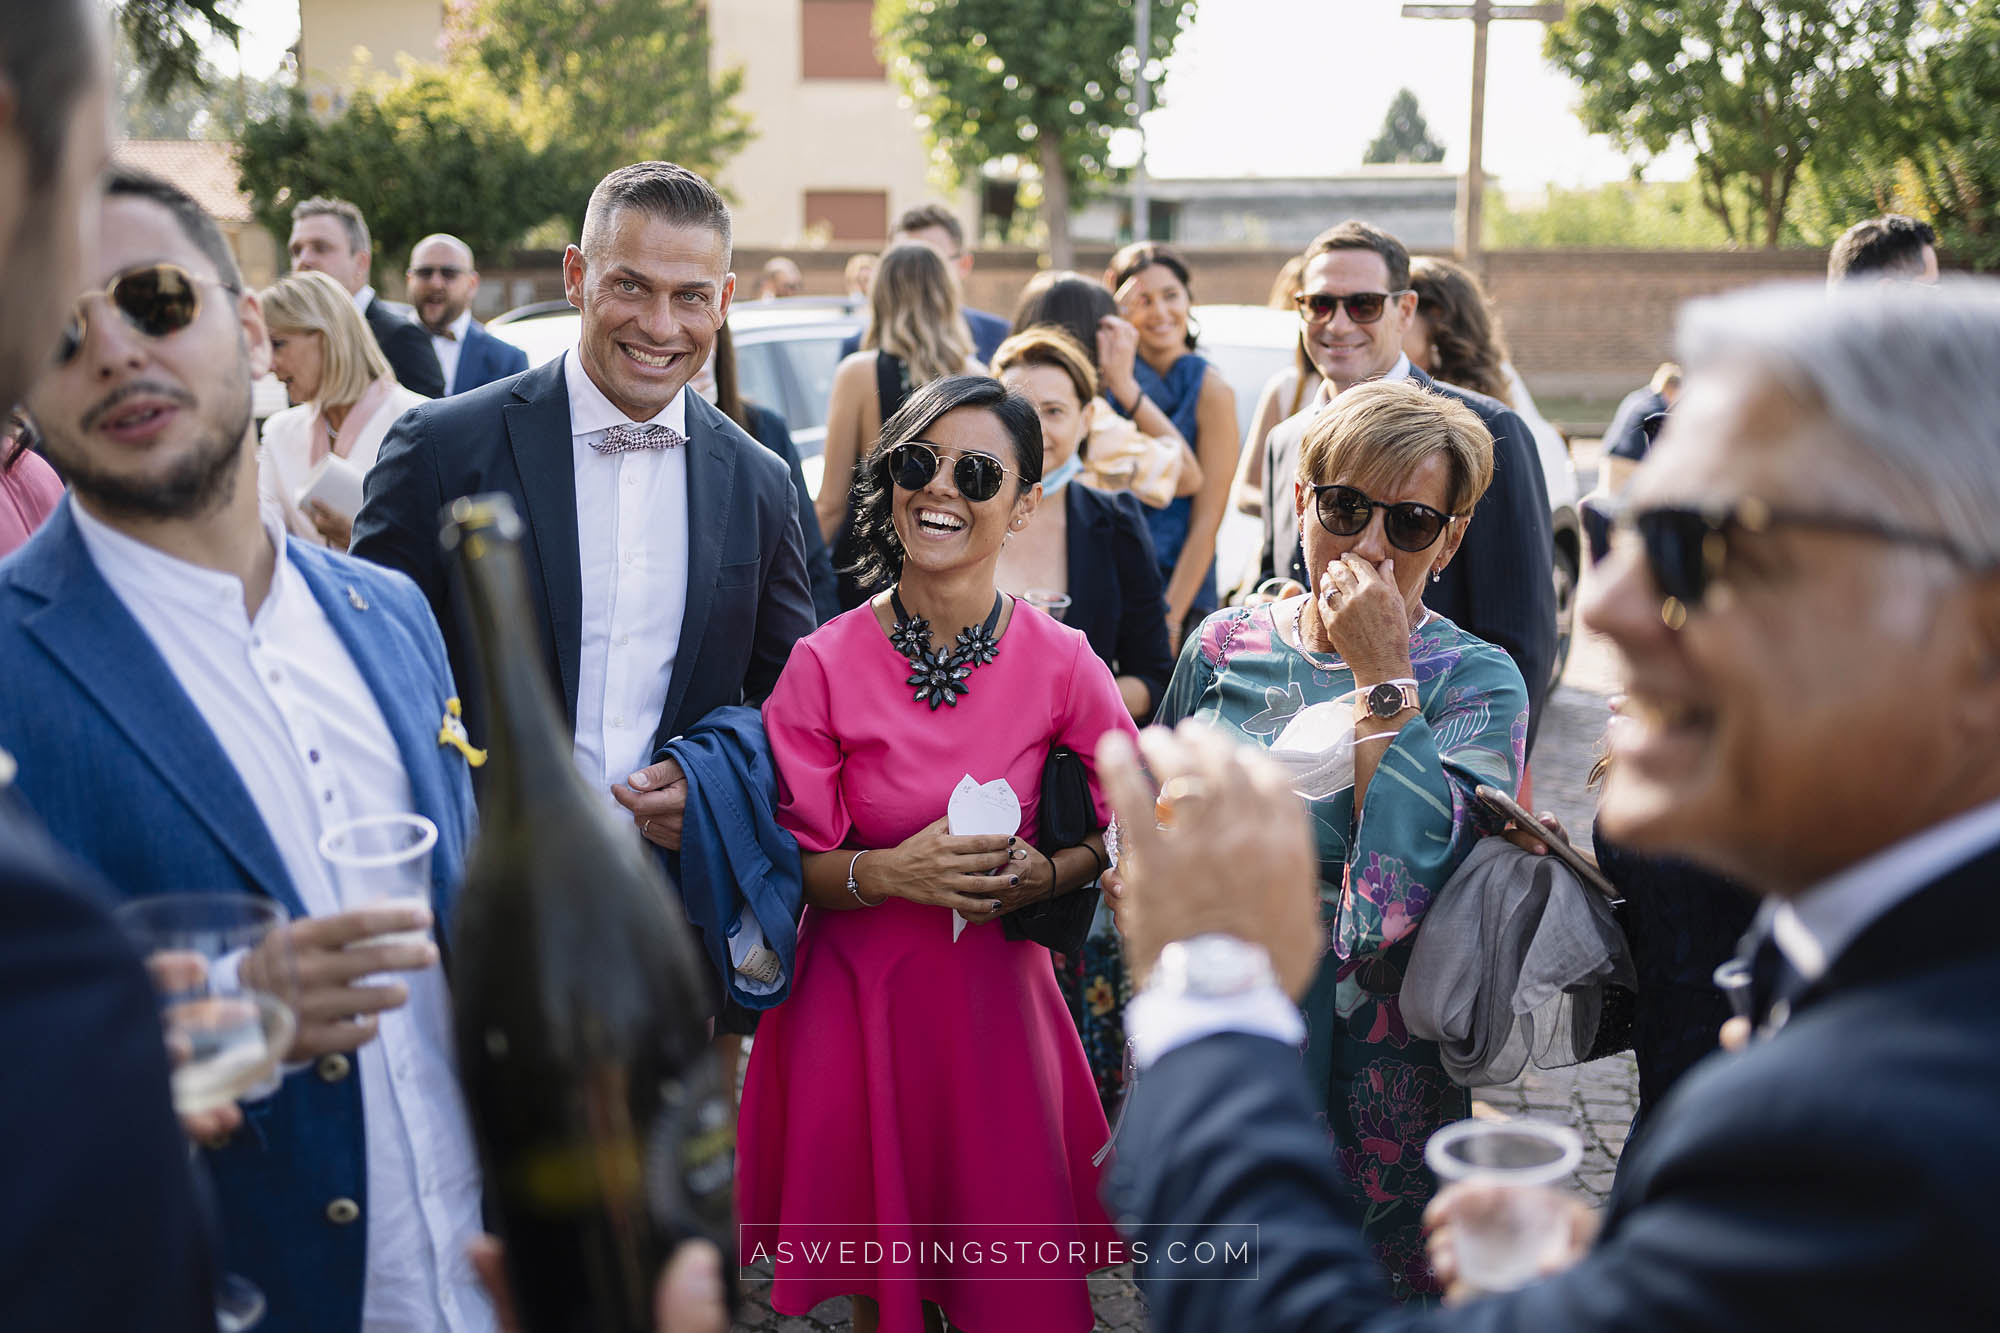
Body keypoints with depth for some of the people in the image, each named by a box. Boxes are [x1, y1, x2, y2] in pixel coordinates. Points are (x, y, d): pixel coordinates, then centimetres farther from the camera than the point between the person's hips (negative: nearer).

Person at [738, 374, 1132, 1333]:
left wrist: (1043, 874, -13)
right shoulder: (825, 664, -9)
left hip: (997, 998, 1)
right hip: (857, 997, 0)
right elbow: (785, 862, -5)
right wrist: (886, 872, -22)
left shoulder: (1061, 663, -7)